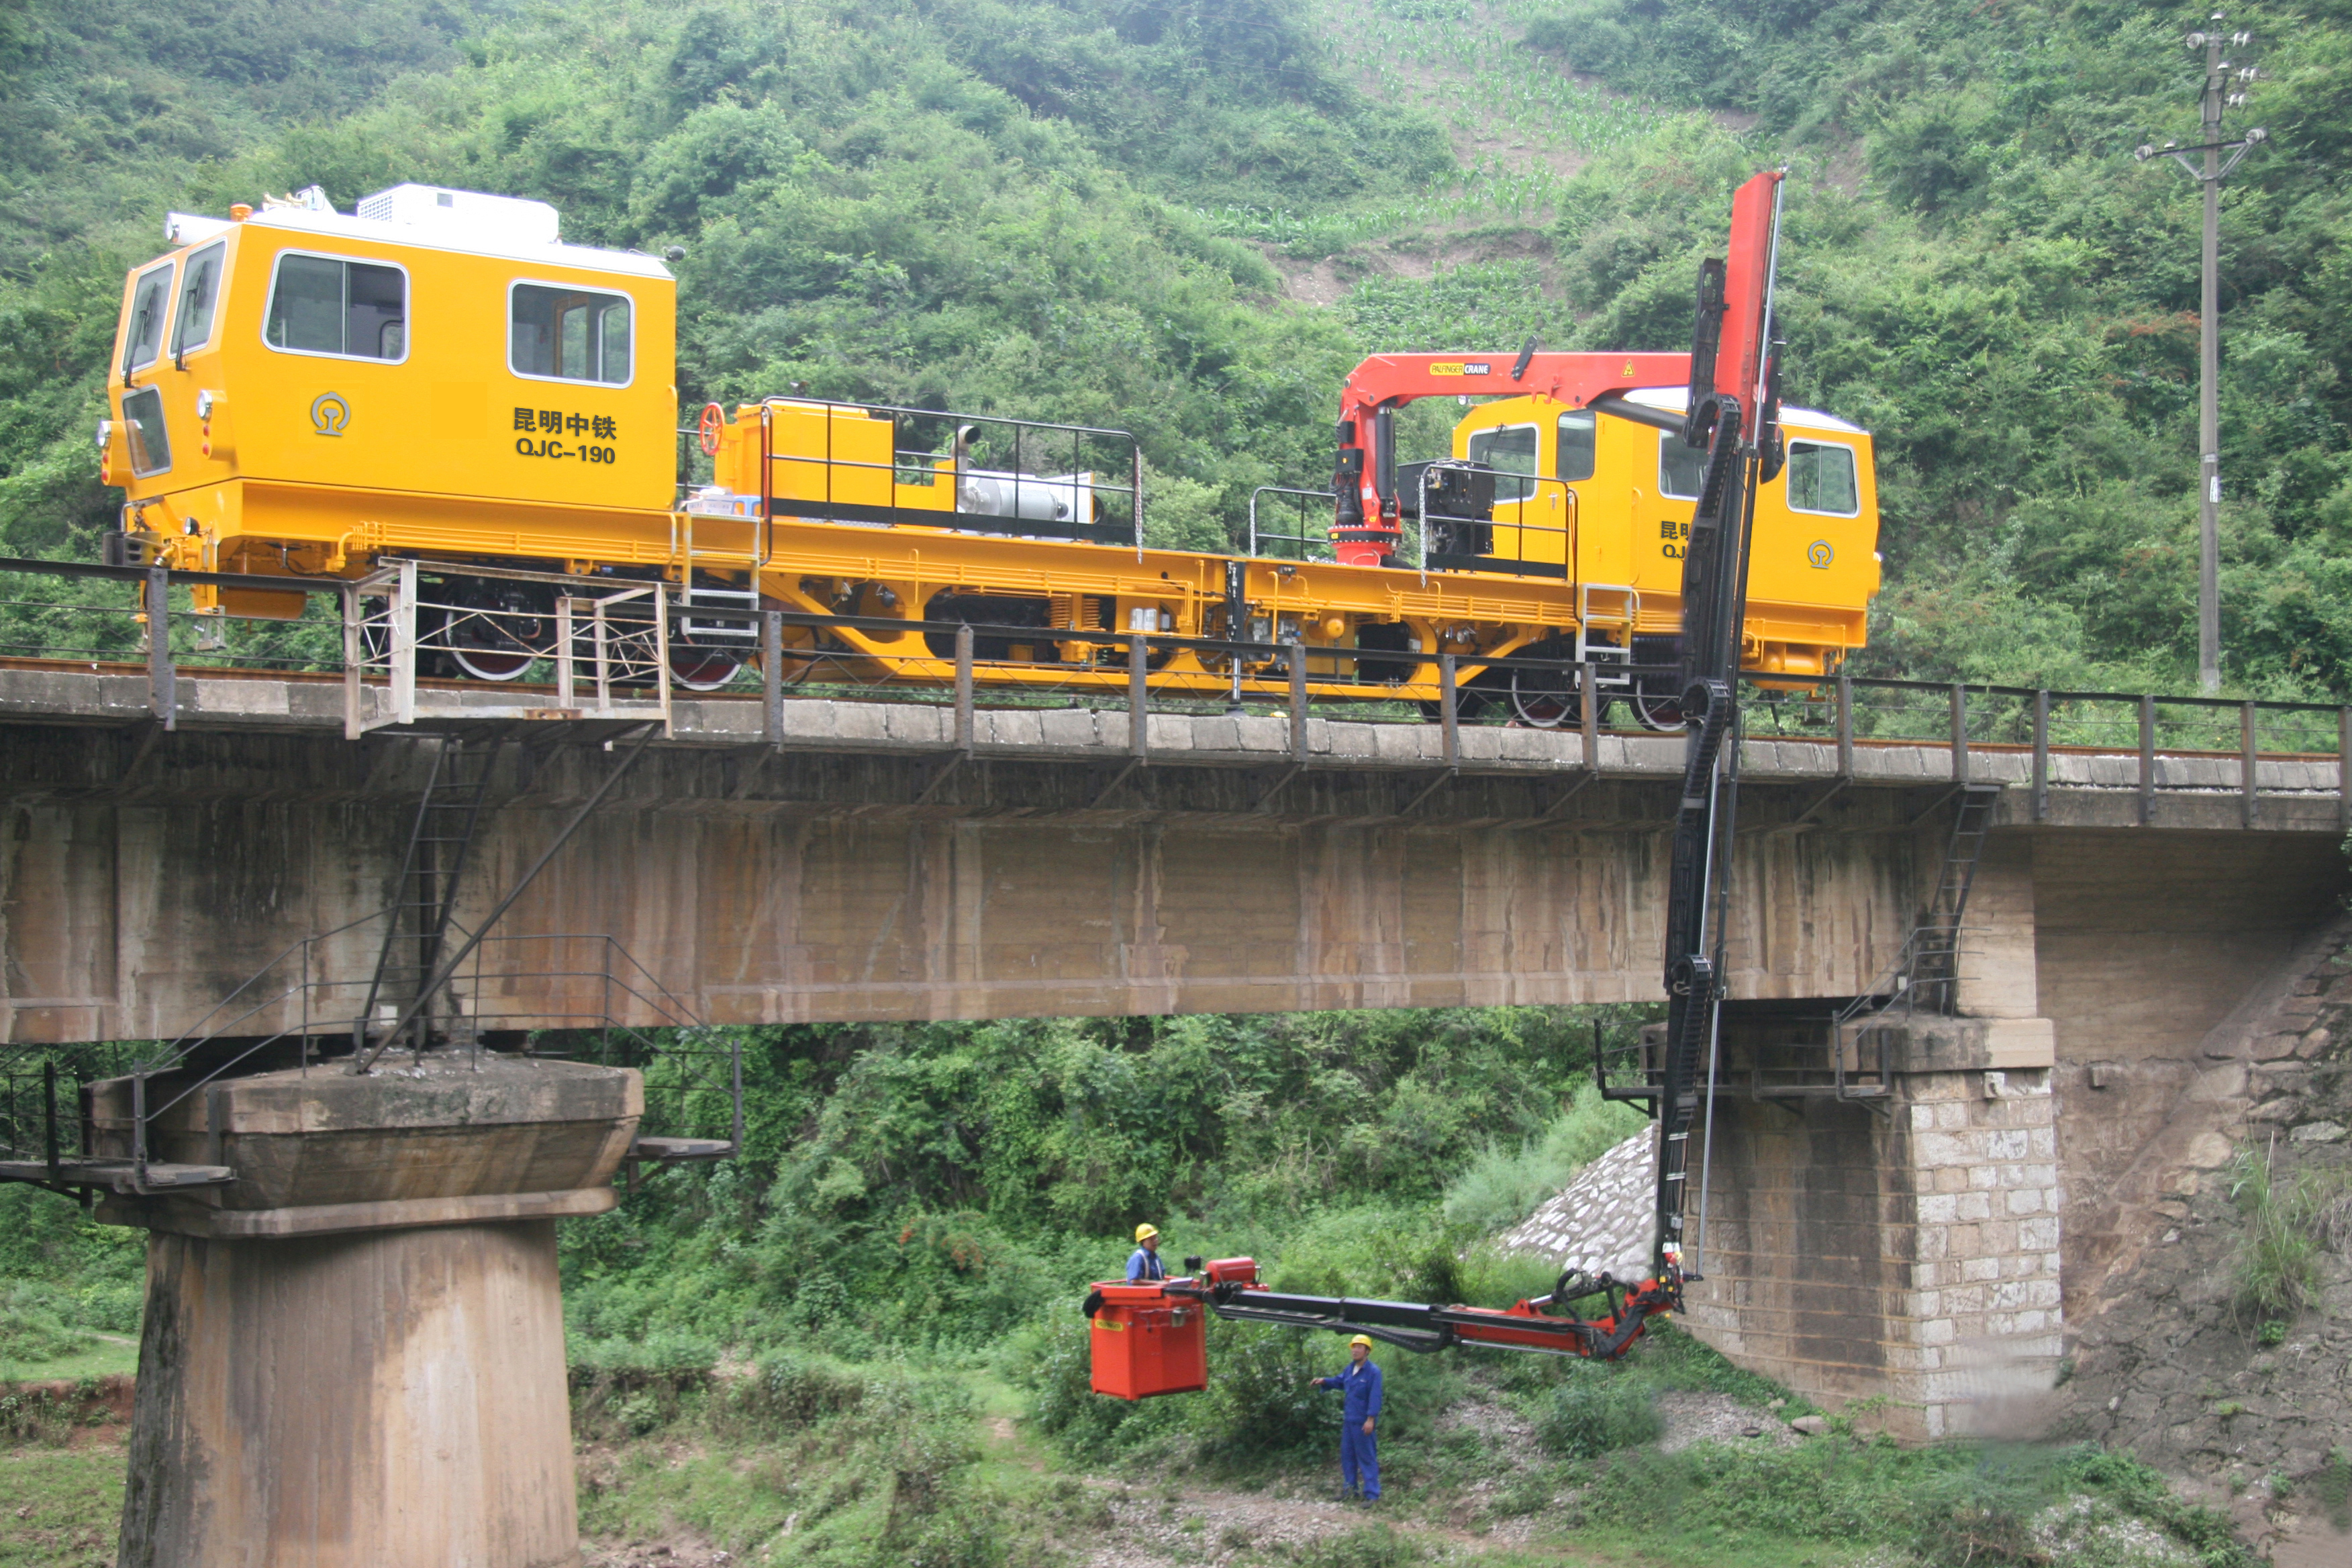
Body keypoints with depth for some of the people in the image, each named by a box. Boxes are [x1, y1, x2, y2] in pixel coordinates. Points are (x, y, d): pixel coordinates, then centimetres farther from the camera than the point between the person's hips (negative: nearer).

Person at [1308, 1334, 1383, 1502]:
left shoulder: (1373, 1371, -15)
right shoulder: (1350, 1369, 10)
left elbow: (1375, 1397, -19)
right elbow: (1339, 1381, 29)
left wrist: (1371, 1419, -24)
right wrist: (1324, 1381, 12)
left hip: (1363, 1422, -8)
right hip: (1349, 1419, 8)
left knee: (1367, 1457, -4)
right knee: (1347, 1455, 15)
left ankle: (1372, 1494, 0)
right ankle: (1350, 1489, 26)